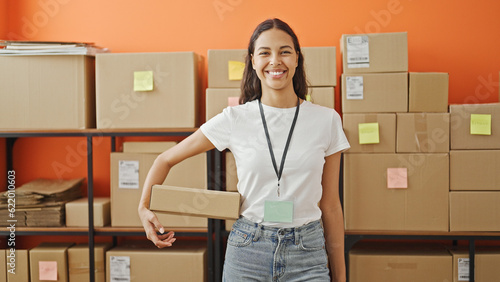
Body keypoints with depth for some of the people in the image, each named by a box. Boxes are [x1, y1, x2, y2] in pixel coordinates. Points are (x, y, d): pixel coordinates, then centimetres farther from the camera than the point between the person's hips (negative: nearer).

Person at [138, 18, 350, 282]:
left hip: (307, 254, 0)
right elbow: (166, 160, 8)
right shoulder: (234, 120, -4)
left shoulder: (327, 120, -1)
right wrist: (144, 207, -5)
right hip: (247, 250, 0)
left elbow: (330, 205, 5)